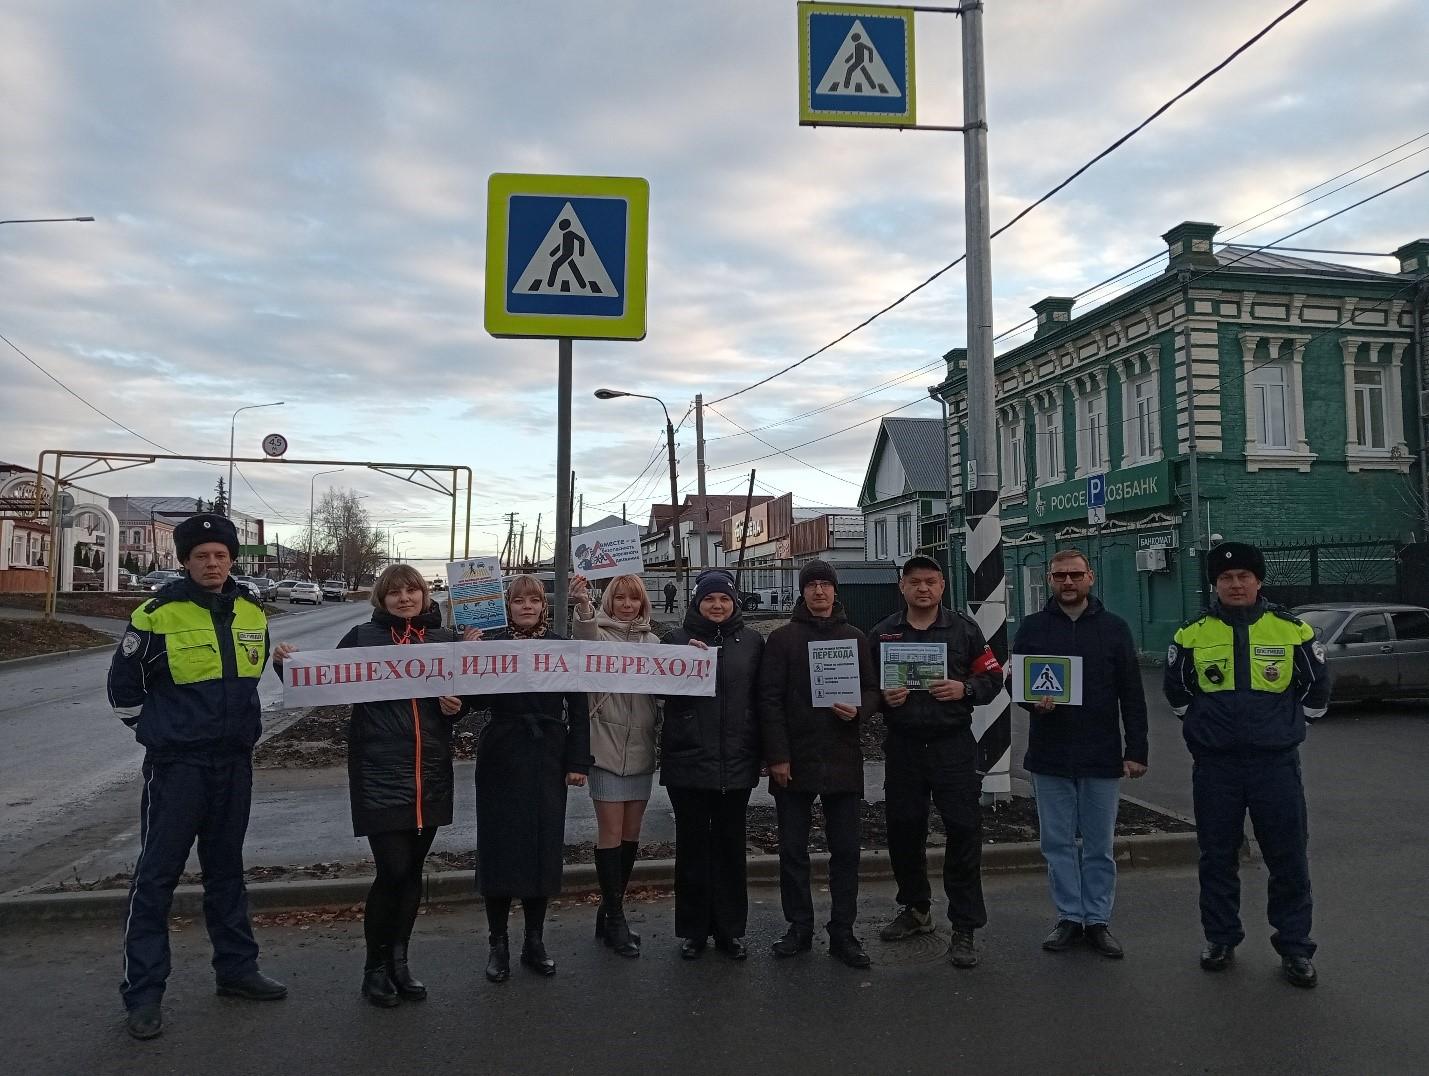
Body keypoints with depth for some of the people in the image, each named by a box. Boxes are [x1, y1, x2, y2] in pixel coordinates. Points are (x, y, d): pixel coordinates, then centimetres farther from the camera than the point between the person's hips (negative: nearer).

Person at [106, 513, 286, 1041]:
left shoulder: (251, 613, 4)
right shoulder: (158, 614, -11)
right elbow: (124, 686, -1)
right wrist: (160, 730, -1)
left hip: (234, 761, 5)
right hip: (176, 764, -5)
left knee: (226, 867, 16)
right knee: (157, 873, 0)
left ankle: (237, 968, 27)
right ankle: (143, 992, 10)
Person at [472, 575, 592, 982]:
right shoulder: (491, 643, 0)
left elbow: (578, 709, 4)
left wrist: (578, 761, -1)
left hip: (548, 761, 2)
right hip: (501, 760, -1)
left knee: (544, 848, 7)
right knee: (499, 847, 4)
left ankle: (535, 942, 22)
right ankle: (498, 944, 18)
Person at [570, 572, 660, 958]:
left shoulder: (652, 641, 11)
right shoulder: (597, 632, -5)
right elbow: (586, 641, -28)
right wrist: (584, 606, -51)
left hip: (641, 748, 5)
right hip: (607, 747, -5)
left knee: (631, 833, 11)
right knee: (610, 833, -1)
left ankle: (610, 911, 26)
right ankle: (615, 918, 12)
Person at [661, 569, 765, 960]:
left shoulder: (751, 641, 5)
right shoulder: (677, 639, 2)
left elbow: (760, 697, 6)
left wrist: (758, 750, 2)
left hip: (736, 761, 1)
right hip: (688, 759, -1)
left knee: (730, 844, 10)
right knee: (692, 845, 8)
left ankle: (731, 929, 22)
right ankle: (693, 929, 20)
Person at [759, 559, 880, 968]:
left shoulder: (855, 638, 10)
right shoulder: (783, 638, 2)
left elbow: (872, 691, 11)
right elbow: (770, 699, -3)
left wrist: (858, 708, -12)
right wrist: (777, 756, -10)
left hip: (842, 761, 2)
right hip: (794, 761, -1)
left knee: (846, 850, 5)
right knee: (793, 850, 7)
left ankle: (842, 933, 16)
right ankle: (799, 929, 20)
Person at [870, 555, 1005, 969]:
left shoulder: (964, 629, 3)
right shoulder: (882, 633, 6)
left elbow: (993, 677, 5)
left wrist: (965, 689, -13)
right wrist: (883, 698, -11)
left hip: (953, 746, -2)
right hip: (903, 748, 2)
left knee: (964, 833, -4)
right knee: (903, 831, 11)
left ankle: (964, 930, 7)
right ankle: (915, 909, 33)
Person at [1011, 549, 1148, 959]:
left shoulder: (1113, 628, 3)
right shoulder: (1032, 627, 4)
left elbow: (1132, 695, 3)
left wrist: (1136, 750, -2)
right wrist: (1034, 702, -16)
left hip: (1101, 755, 0)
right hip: (1049, 755, 1)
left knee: (1099, 844, 8)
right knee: (1058, 842, 7)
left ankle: (1098, 920, 19)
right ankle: (1068, 917, 19)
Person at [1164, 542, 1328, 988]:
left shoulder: (1291, 630, 1)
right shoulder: (1193, 634, 3)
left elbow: (1316, 691, 10)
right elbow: (1177, 692, 14)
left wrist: (1284, 727, 8)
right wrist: (1205, 725, 10)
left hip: (1276, 763, -1)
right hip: (1214, 766, 1)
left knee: (1289, 859, 5)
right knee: (1216, 857, 9)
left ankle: (1295, 948, 19)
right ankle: (1220, 939, 24)